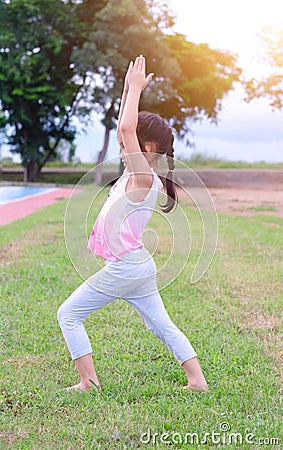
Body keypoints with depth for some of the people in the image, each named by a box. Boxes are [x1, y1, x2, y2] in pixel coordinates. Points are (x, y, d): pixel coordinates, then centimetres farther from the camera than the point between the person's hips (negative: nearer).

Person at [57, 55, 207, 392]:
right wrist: (129, 88, 10)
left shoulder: (145, 178, -18)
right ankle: (197, 380, 17)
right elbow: (124, 131, 14)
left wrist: (136, 88, -20)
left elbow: (126, 128, -29)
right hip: (140, 267, 10)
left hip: (123, 268, -10)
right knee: (162, 325, 14)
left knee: (68, 314, 2)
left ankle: (89, 382, 5)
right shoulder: (138, 173, 6)